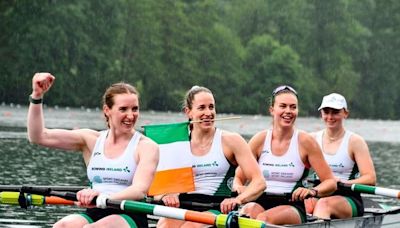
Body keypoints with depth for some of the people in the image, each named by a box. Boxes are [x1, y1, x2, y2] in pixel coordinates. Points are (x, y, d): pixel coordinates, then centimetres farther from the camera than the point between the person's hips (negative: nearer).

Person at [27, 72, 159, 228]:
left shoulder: (146, 146, 1)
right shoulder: (91, 140, 12)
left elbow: (140, 190, -16)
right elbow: (39, 137, 7)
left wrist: (104, 198, -35)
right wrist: (37, 96, -6)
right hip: (94, 215, 3)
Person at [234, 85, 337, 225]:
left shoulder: (305, 142, 2)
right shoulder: (260, 140, 8)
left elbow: (331, 183, 1)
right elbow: (238, 178, 12)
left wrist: (313, 192, -21)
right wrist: (239, 188, -13)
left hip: (292, 207, -2)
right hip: (260, 203, 2)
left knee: (264, 218, -36)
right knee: (249, 211, -35)